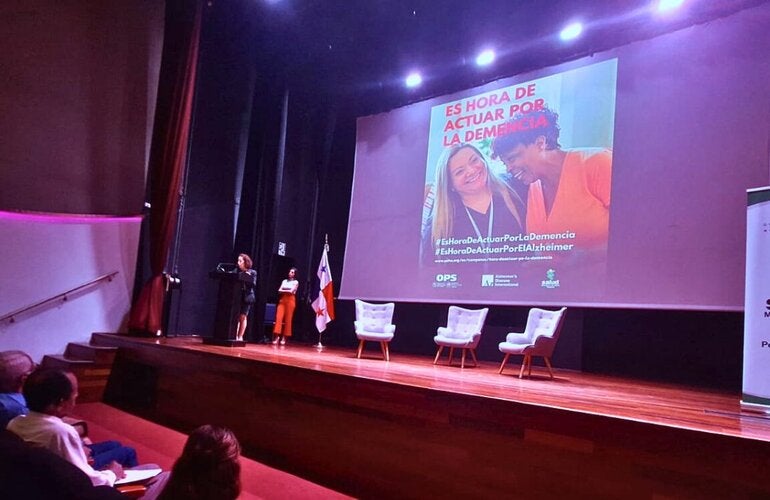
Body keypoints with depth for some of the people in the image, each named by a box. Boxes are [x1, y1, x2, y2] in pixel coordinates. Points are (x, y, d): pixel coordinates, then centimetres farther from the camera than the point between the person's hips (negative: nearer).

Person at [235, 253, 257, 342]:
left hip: (246, 297, -2)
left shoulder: (252, 272, 2)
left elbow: (253, 284, -6)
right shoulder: (237, 271, 9)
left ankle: (240, 337, 5)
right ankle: (235, 336, 4)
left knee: (243, 317, -1)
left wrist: (248, 278, -18)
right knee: (236, 317, -1)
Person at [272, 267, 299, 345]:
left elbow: (291, 291, -9)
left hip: (290, 301, -3)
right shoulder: (284, 281, 17)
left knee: (288, 319, -3)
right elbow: (279, 291, 6)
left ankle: (284, 338, 1)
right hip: (282, 300, 3)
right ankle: (276, 336, -8)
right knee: (279, 318, -8)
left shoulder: (296, 282, 5)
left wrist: (283, 290, -1)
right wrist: (287, 291, -8)